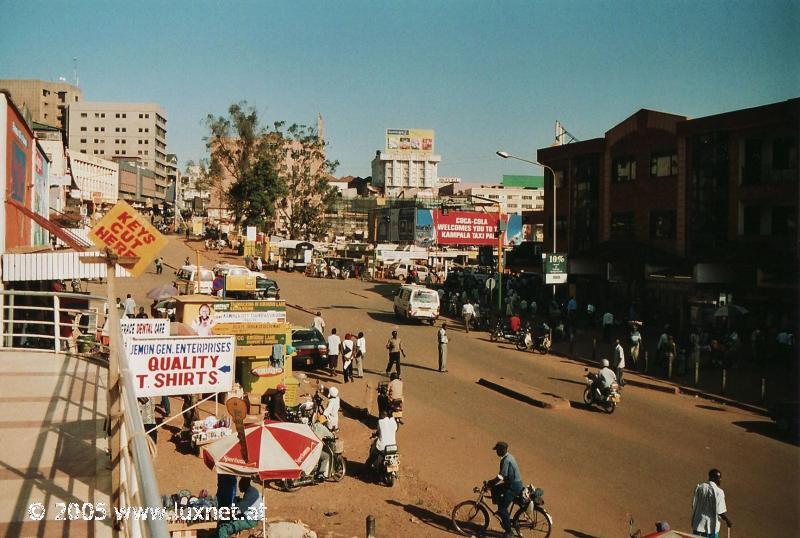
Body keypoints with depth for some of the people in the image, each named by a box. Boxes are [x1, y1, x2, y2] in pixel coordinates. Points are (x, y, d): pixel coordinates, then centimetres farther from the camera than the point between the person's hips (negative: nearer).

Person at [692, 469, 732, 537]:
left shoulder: (699, 487, -1)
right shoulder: (719, 492, -15)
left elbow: (693, 505, 3)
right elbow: (720, 511, -14)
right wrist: (728, 521, 4)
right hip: (711, 526, -4)